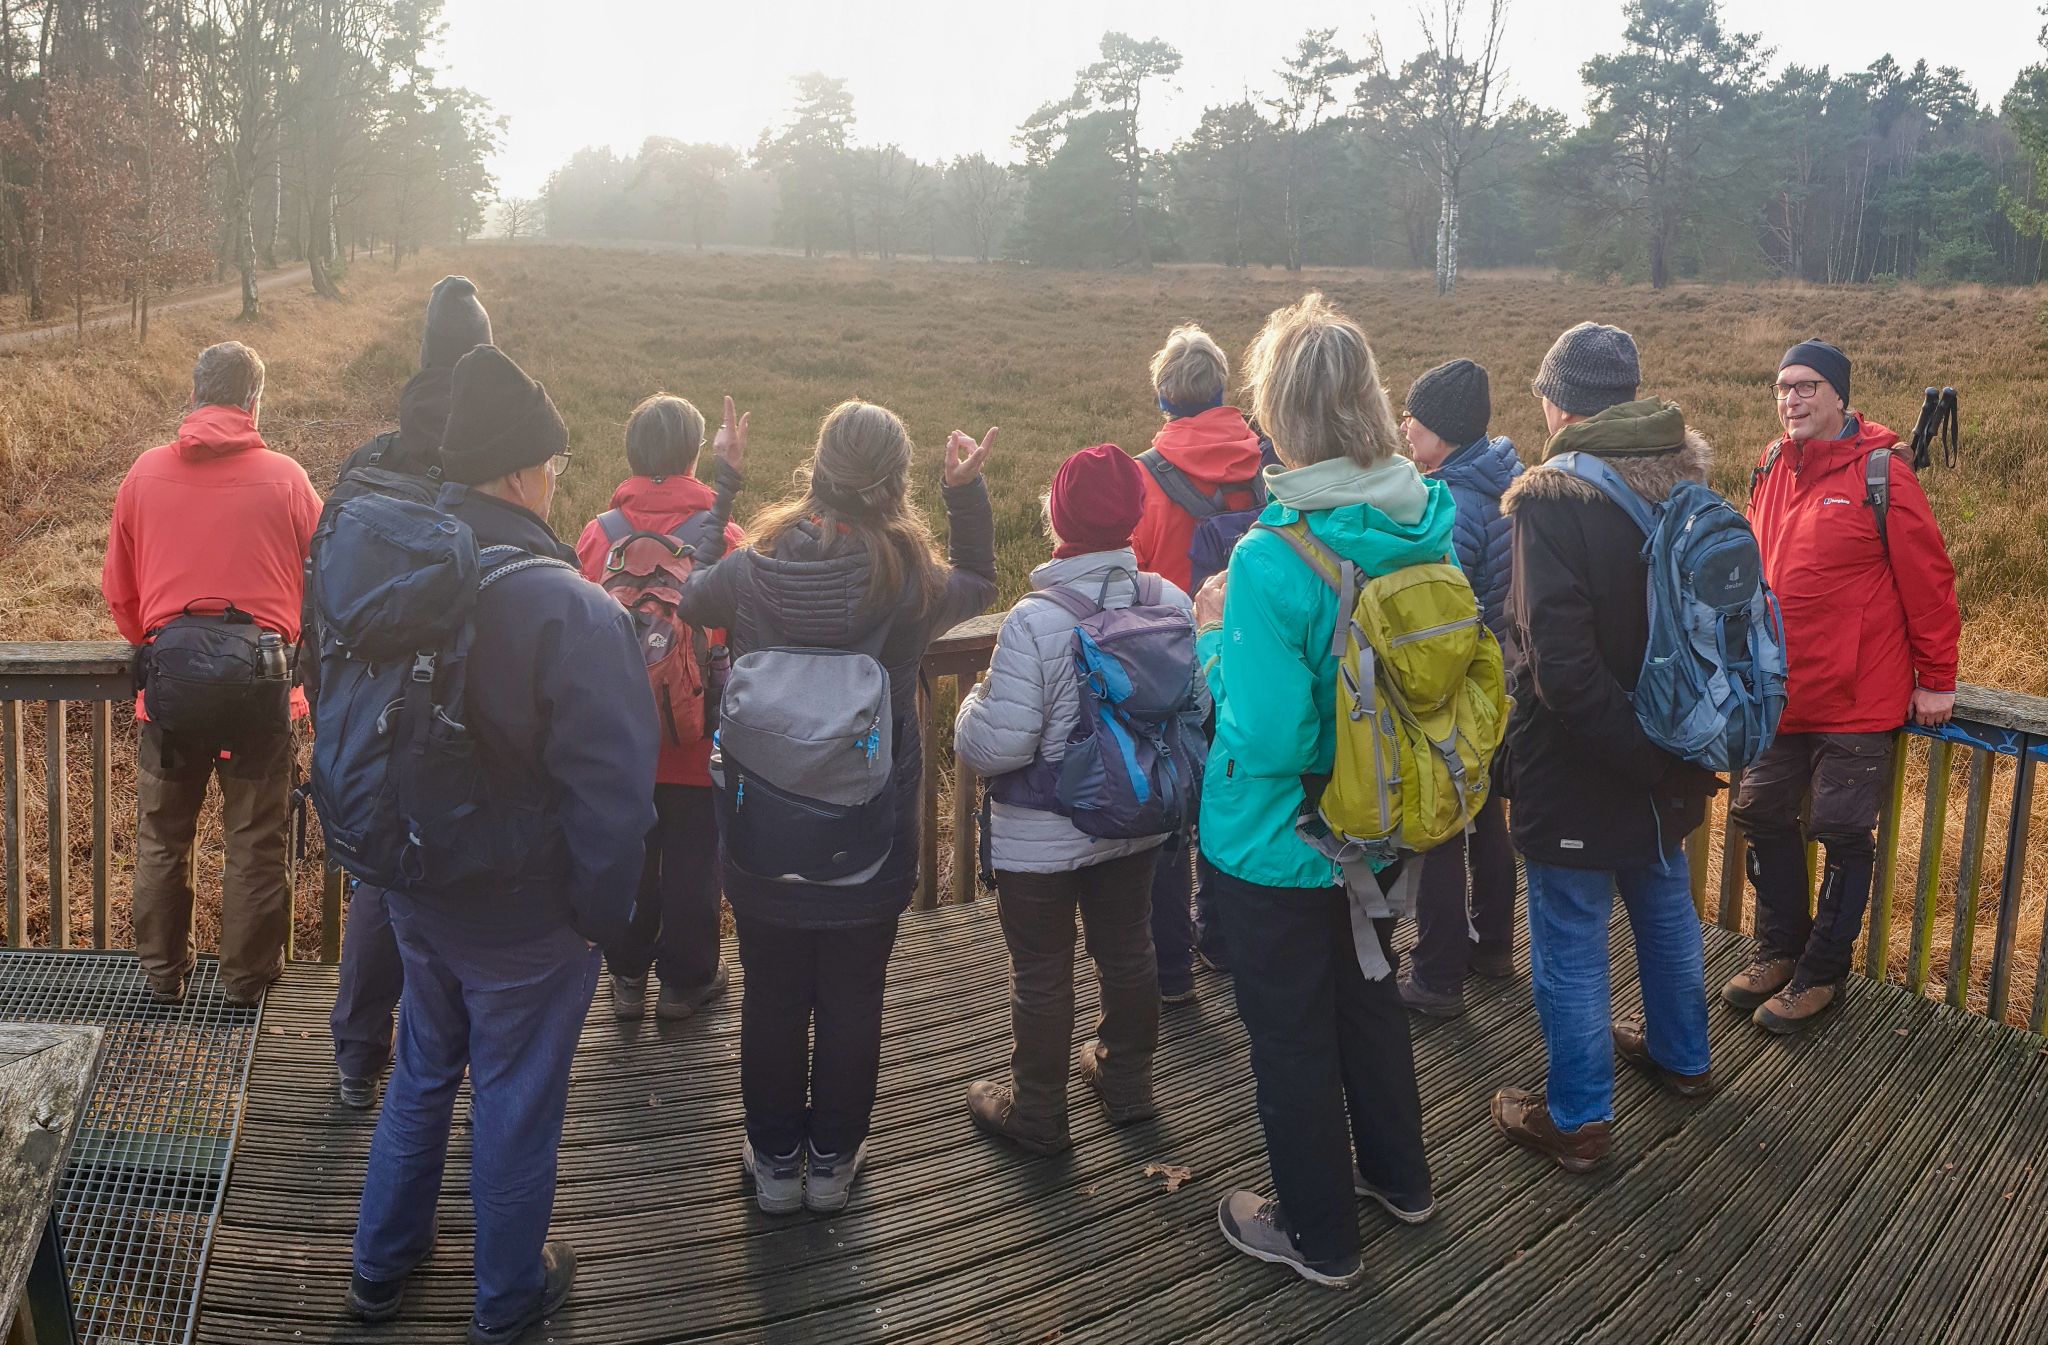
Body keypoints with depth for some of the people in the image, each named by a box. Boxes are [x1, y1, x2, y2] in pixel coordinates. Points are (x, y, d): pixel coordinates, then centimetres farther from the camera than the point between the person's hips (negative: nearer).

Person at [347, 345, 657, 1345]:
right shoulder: (572, 610, -29)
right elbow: (612, 792, -27)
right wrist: (602, 915, -10)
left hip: (415, 893, 6)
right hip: (525, 919, -6)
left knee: (422, 1075, 27)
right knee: (514, 1108, 14)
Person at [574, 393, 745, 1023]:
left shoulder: (597, 534, -7)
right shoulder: (726, 539, -14)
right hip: (699, 737, -2)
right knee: (692, 858, 12)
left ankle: (627, 976, 25)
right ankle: (685, 978, 23)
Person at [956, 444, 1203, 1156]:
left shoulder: (1033, 622, -27)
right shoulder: (1172, 603, -10)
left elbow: (995, 746, -26)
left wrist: (974, 702, -5)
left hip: (1041, 840, -5)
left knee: (1041, 973, 11)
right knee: (1127, 950, 22)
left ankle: (1036, 1110, 27)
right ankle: (1126, 1078, 42)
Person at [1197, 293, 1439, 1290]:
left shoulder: (1273, 557, -31)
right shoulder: (1427, 526, -9)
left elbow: (1265, 738, -30)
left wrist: (1215, 638, -13)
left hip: (1278, 844, -6)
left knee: (1292, 1036, 14)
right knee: (1368, 994, 28)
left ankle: (1320, 1236, 32)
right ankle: (1397, 1177, 48)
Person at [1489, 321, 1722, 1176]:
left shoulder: (1551, 499, -23)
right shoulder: (1685, 481, 0)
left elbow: (1559, 664, -30)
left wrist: (1635, 751, -20)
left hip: (1576, 763, -7)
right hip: (1669, 750, 8)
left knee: (1570, 942, 7)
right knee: (1665, 905, 26)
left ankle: (1577, 1120, 20)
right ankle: (1680, 1056, 46)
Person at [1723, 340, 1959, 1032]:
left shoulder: (1881, 473, -13)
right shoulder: (1772, 469, 5)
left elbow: (1929, 580, -10)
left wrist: (1936, 680, -6)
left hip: (1857, 696, -6)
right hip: (1779, 690, 6)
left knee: (1844, 834, 4)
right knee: (1762, 817, 13)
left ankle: (1821, 971, 19)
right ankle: (1780, 946, 32)